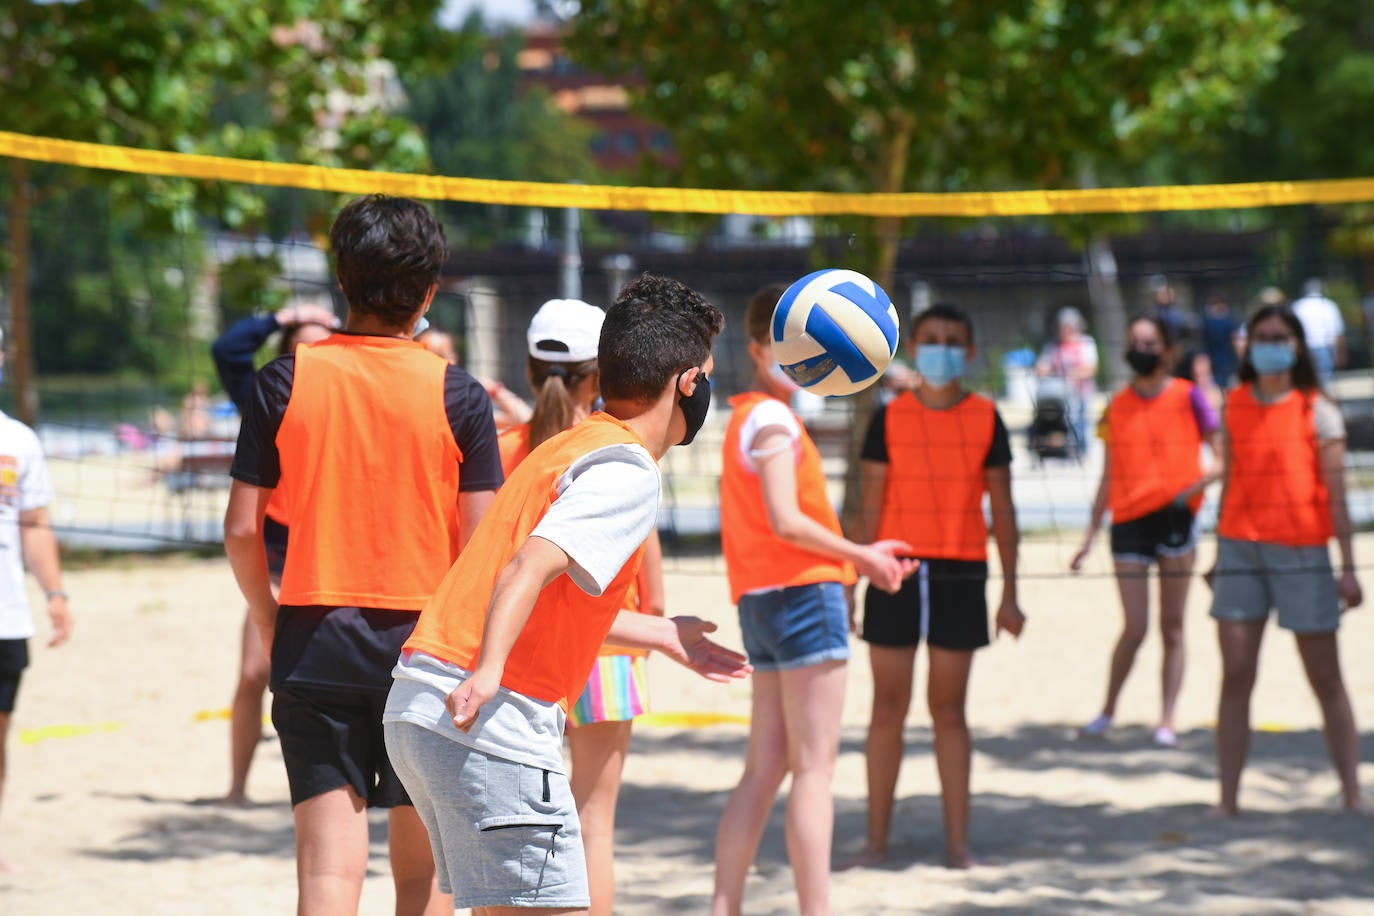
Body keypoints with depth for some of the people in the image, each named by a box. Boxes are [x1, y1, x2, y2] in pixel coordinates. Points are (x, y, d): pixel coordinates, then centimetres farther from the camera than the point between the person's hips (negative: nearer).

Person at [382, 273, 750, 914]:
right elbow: (530, 567, -23)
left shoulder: (565, 448, 21)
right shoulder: (628, 470, -8)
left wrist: (663, 636, 40)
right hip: (492, 721, -10)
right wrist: (488, 671, -36)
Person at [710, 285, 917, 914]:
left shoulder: (747, 418, 19)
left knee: (765, 768, 10)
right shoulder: (774, 419, -10)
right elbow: (785, 521, -19)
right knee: (815, 767, -8)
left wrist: (861, 557, 12)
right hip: (804, 596, -9)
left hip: (763, 600, 9)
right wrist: (861, 555, -8)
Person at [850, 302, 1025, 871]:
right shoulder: (889, 419, 3)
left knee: (949, 710, 4)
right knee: (888, 707, 3)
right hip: (897, 571, 0)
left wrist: (1010, 593, 3)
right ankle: (876, 839, 9)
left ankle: (958, 842, 8)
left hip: (961, 573, 0)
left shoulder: (985, 420, 4)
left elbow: (1001, 510, 6)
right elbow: (870, 508, 4)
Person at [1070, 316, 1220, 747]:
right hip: (1129, 521, 2)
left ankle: (1167, 721, 5)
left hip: (1175, 519, -2)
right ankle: (1107, 710, 15)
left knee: (1172, 627, 2)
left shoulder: (1189, 397, 2)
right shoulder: (1117, 407, 11)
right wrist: (1091, 534, 12)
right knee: (1135, 627, -2)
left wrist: (1195, 486, -16)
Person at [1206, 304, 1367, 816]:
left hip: (1301, 551, -3)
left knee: (1326, 680, 2)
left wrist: (1348, 567, -6)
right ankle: (1228, 800, 0)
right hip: (1241, 547, 3)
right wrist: (1219, 553, 16)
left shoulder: (1317, 410, -1)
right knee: (1236, 676, -2)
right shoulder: (1235, 406, 9)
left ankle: (1352, 794, 8)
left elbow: (1335, 492, -3)